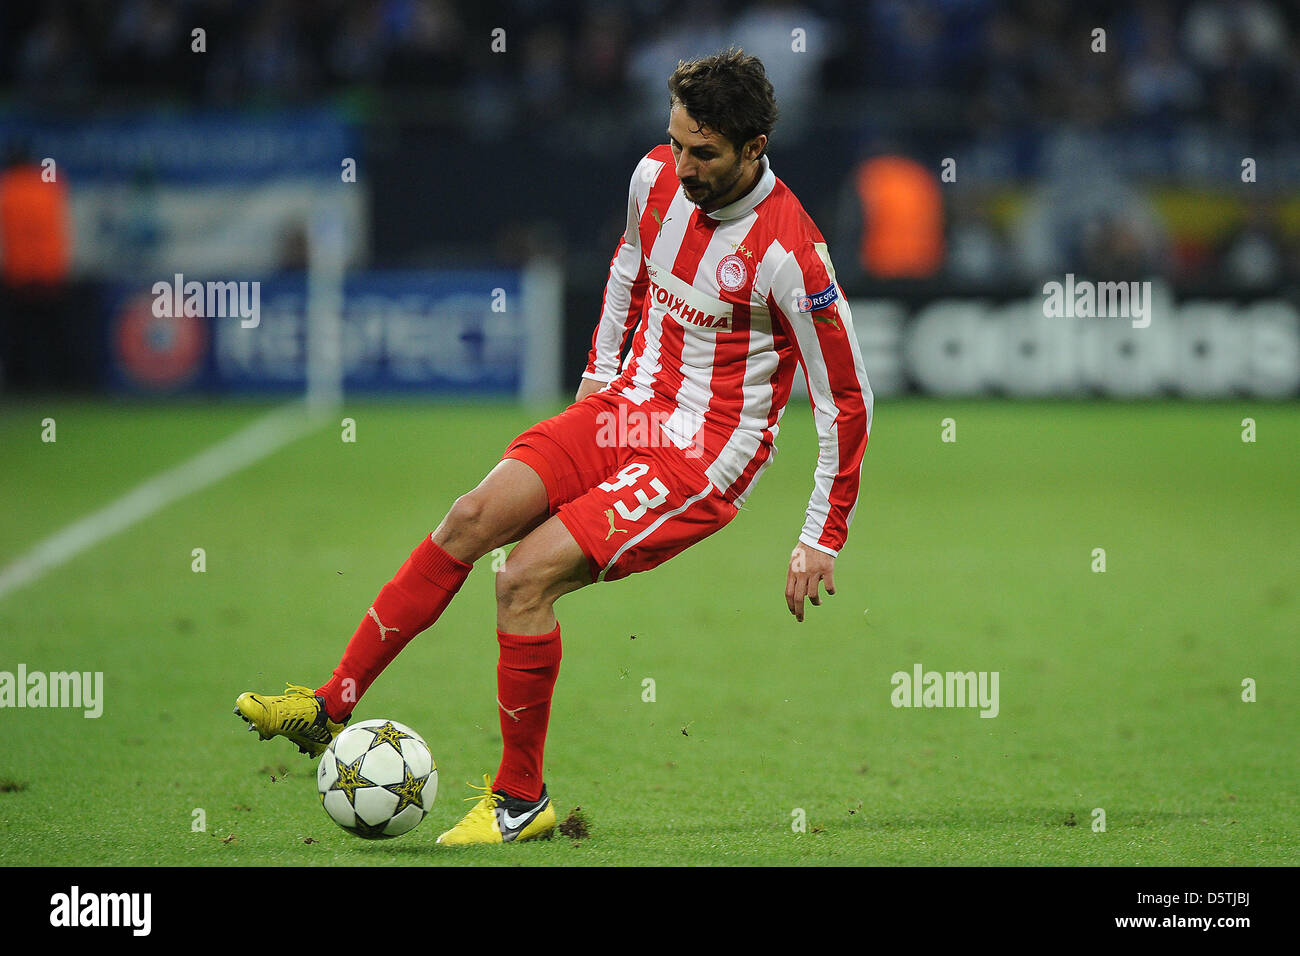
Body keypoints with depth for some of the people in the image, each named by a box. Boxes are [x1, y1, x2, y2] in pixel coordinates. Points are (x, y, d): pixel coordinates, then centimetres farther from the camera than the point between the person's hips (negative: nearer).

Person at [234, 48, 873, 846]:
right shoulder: (658, 177, -2)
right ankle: (331, 708, -7)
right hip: (625, 408, 7)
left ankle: (522, 800, -6)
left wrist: (823, 540, -11)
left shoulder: (788, 253, -21)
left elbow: (847, 398, -14)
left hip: (703, 460, -7)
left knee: (526, 576, -20)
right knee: (474, 517, -12)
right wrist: (600, 373, 23)